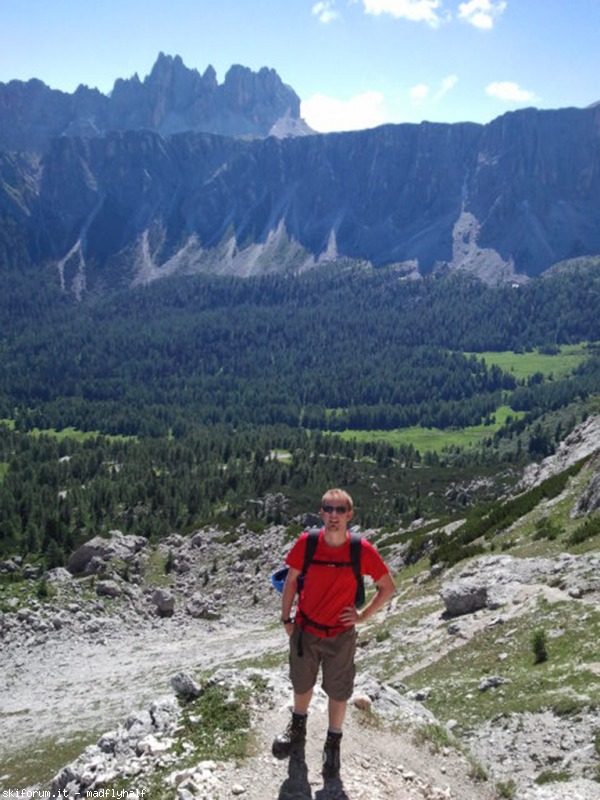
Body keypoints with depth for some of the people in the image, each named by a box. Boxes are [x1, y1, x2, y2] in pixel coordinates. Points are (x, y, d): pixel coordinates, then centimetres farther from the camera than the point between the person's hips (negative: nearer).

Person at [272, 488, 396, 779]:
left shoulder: (363, 551, -20)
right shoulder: (306, 544, -17)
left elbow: (388, 587, -5)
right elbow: (291, 581, -2)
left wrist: (363, 616, -8)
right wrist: (286, 619, 1)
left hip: (340, 635, -1)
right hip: (304, 631, 2)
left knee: (338, 692, 13)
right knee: (302, 684, 23)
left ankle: (333, 744, 39)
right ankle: (297, 730, 51)